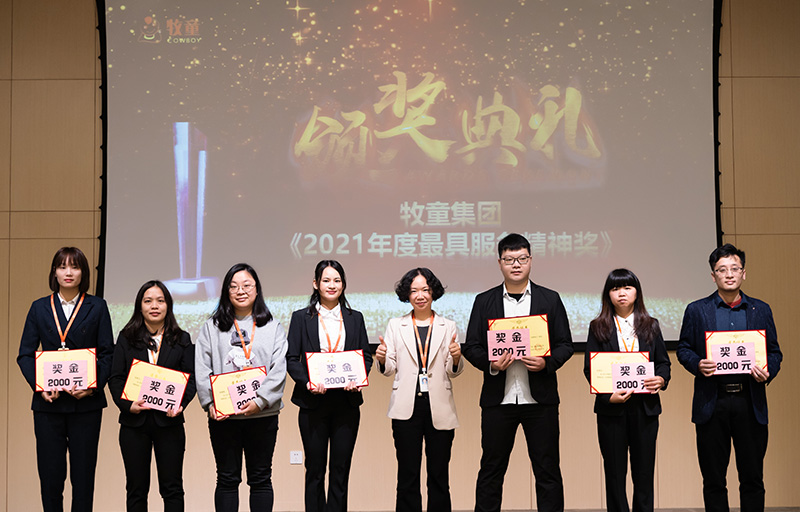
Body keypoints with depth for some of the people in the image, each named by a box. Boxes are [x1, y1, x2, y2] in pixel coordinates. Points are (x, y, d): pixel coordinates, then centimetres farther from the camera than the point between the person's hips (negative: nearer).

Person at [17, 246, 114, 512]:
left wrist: (93, 386, -13)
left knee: (83, 473, 2)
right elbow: (25, 354, 7)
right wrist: (39, 386, -9)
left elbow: (107, 353, 2)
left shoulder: (97, 307, 6)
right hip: (48, 402, 1)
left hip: (86, 403, -1)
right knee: (50, 473, 2)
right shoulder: (39, 308, 9)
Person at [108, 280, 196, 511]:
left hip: (169, 421, 0)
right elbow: (115, 378, 3)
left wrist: (180, 404, -15)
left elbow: (190, 378, 3)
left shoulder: (181, 339, 8)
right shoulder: (127, 338, 8)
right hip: (134, 422, 0)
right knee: (136, 488, 6)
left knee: (172, 487, 2)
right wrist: (128, 404, -14)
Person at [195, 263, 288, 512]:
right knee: (227, 479, 5)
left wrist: (260, 401, -16)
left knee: (261, 479, 7)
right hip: (223, 416, 0)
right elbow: (202, 370, 1)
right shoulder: (213, 327, 8)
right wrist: (210, 403, -12)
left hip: (262, 415, 0)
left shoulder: (272, 327, 7)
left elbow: (278, 370, -3)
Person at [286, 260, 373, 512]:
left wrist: (357, 379, -9)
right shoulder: (301, 317, 4)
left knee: (341, 468, 4)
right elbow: (291, 359, 0)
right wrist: (307, 382, -17)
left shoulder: (355, 318, 11)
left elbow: (367, 356, 10)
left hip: (347, 401, 2)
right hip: (313, 401, -2)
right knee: (315, 468, 3)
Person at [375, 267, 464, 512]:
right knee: (407, 475, 0)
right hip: (407, 407, 0)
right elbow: (389, 369, 7)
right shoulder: (396, 326, 10)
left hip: (439, 408, 0)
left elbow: (454, 372, 7)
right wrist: (382, 359, -14)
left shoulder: (448, 327, 9)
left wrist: (456, 358, -14)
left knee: (439, 474, 3)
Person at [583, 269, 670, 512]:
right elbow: (589, 368, -1)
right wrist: (608, 395, -15)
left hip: (645, 407, 1)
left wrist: (661, 379, -12)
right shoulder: (598, 328, 4)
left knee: (644, 471, 4)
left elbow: (663, 361, 11)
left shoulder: (650, 326, 11)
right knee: (614, 472, 4)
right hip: (611, 408, -1)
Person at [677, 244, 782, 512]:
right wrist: (698, 364, -13)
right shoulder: (696, 310, 7)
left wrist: (768, 372, -10)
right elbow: (683, 349, 7)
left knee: (752, 478, 5)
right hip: (712, 402, -1)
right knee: (713, 480, 5)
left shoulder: (761, 310, 10)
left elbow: (774, 352, 11)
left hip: (750, 402, 1)